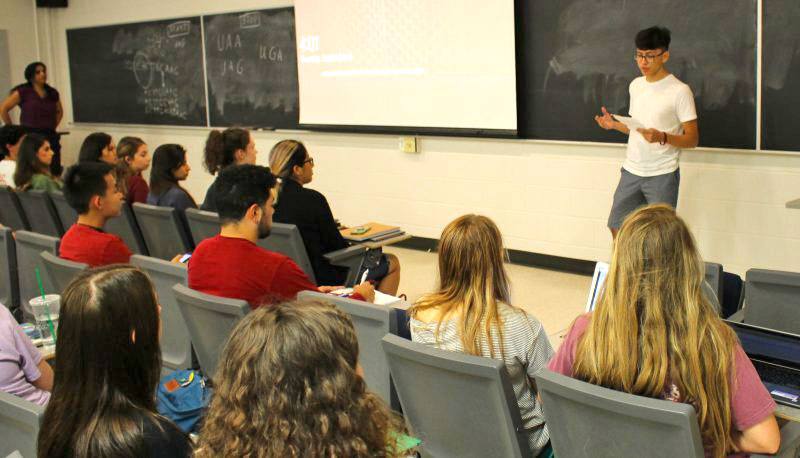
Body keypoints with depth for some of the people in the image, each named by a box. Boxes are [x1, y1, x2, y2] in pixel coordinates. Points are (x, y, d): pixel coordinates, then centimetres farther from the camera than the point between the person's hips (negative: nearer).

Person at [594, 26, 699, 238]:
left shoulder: (680, 91, -12)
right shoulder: (636, 85, 9)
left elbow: (692, 139, -11)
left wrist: (662, 137, -28)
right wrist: (614, 124, 1)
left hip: (662, 175, -6)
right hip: (631, 171, 6)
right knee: (616, 227, 10)